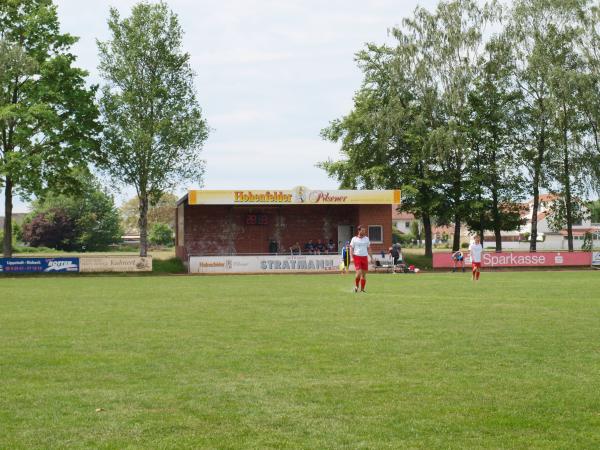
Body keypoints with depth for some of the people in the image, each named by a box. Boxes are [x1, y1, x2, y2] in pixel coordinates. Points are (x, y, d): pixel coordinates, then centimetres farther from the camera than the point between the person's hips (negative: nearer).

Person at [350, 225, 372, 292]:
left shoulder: (366, 238, 11)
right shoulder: (354, 239, 3)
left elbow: (368, 249, 15)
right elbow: (351, 249, 4)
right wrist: (352, 257, -8)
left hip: (365, 257, 3)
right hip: (357, 257, -3)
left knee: (364, 274, 1)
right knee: (359, 273, -14)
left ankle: (362, 289, 8)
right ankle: (356, 286, 9)